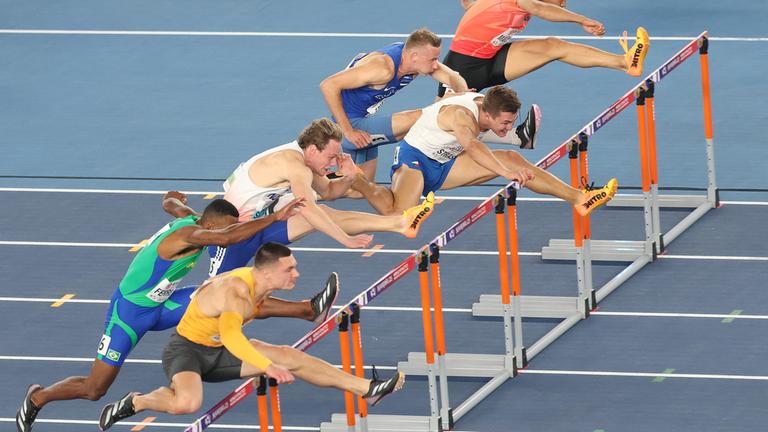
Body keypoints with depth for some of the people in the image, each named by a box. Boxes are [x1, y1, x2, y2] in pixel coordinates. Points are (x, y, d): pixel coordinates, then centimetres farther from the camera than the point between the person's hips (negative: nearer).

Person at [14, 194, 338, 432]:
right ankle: (37, 398, 24)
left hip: (161, 305, 8)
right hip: (130, 311, -8)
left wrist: (172, 199, 44)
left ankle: (308, 310, -5)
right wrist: (275, 217, -52)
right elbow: (226, 237, -52)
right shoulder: (189, 233, -32)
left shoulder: (188, 218, -5)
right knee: (94, 389, -1)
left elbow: (169, 203, 20)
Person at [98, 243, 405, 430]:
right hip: (186, 350, -9)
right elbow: (230, 336, -51)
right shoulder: (236, 293, -33)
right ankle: (135, 403, -10)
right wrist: (267, 366, -60)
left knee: (290, 357, -1)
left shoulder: (260, 284, -4)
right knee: (187, 403, -39)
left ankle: (367, 389, 1)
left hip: (218, 352, 9)